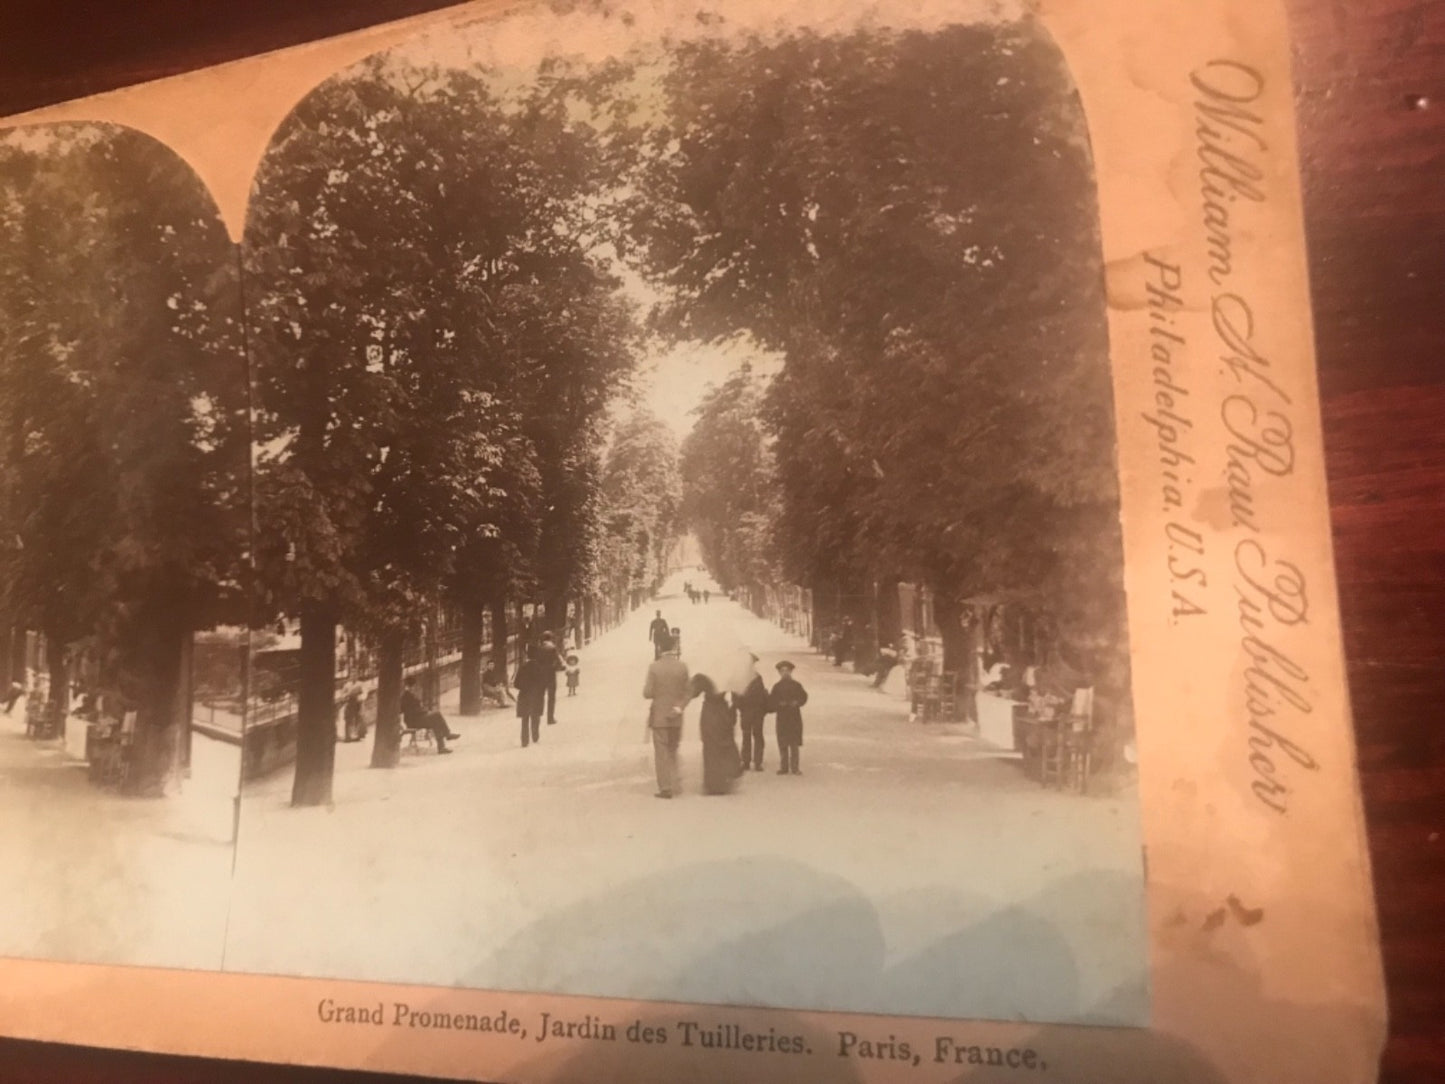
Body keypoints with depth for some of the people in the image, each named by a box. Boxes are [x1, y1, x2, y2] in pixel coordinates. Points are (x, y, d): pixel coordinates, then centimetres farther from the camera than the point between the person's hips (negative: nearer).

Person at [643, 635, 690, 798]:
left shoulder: (654, 667, -10)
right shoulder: (682, 666, -4)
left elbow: (647, 693, -10)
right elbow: (688, 692, -5)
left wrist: (645, 686, 9)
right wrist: (679, 707, -5)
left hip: (659, 716, -2)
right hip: (676, 717, 3)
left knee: (661, 753, 5)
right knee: (672, 752, 19)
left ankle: (665, 788, 4)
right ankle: (674, 784, 17)